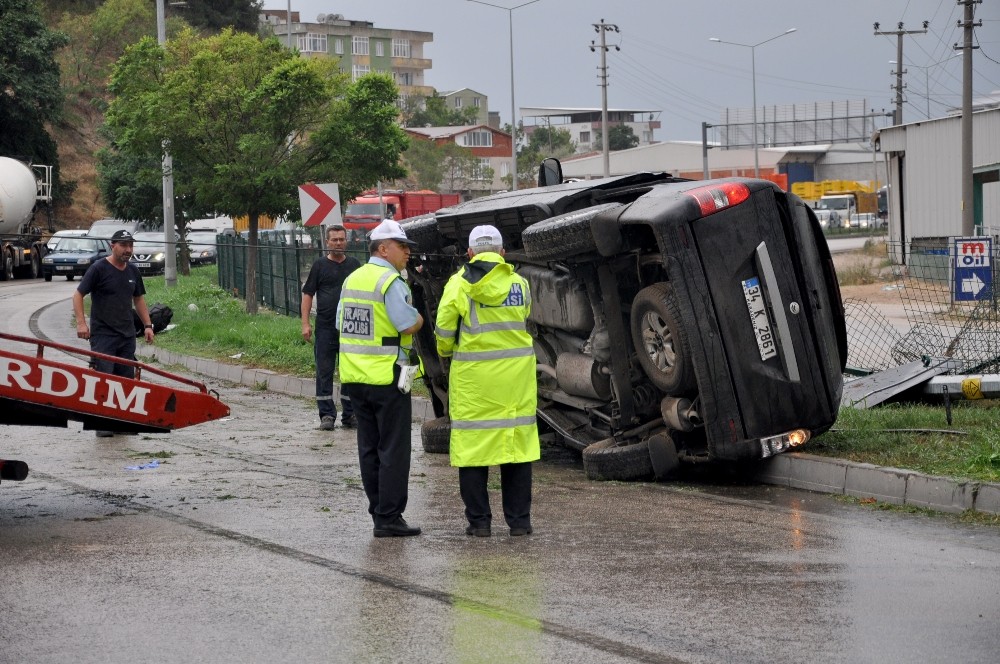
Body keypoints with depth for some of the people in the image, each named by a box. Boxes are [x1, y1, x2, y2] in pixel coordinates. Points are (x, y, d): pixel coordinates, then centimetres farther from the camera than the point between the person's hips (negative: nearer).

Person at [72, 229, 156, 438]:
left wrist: (147, 325, 16)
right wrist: (81, 322, -17)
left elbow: (138, 299, 24)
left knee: (126, 378, 6)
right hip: (102, 334, -6)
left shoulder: (133, 272, 13)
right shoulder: (99, 269, -6)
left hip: (127, 335, 6)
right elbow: (78, 295, -7)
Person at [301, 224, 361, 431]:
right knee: (324, 372, 0)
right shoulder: (320, 265, 3)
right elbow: (307, 294, 2)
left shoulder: (354, 265, 11)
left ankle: (350, 414, 12)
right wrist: (305, 323, -6)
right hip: (325, 327, -2)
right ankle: (327, 414, 4)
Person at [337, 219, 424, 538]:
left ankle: (378, 512, 16)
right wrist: (419, 318, 0)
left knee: (369, 448, 12)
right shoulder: (390, 282, -14)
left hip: (355, 376, 8)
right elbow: (409, 324, -20)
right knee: (393, 449, -2)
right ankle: (389, 518, -3)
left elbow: (341, 324, 16)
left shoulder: (352, 280, 12)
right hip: (386, 376, -8)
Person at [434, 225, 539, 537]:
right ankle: (519, 520, 9)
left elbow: (444, 330, -4)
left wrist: (446, 352, 17)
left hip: (472, 376, -2)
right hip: (514, 376, 2)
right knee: (517, 441, 7)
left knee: (473, 445, 5)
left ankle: (478, 520, 5)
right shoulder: (519, 283, 3)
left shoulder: (459, 284, -5)